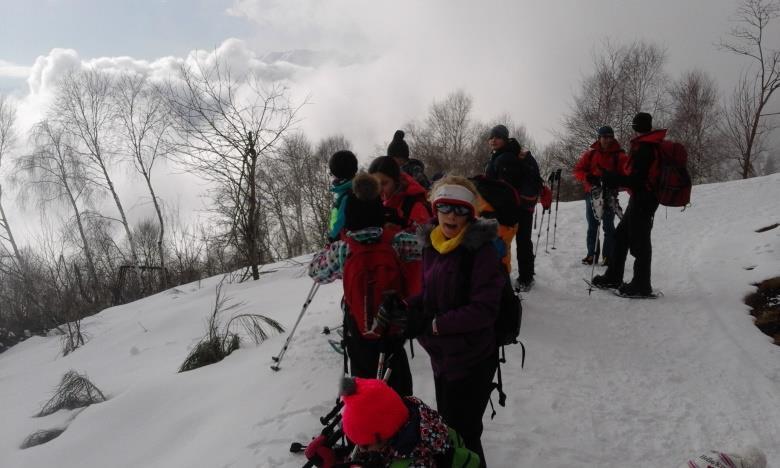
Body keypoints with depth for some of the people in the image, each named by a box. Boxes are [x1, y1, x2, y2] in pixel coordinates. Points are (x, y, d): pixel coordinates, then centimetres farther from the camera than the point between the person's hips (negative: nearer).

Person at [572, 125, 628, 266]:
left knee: (608, 226, 0)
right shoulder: (590, 153, 5)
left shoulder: (619, 155, -1)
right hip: (591, 192, 3)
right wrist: (588, 177, -17)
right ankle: (592, 254, 17)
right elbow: (578, 170, 3)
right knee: (592, 226, 9)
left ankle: (608, 256, 5)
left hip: (609, 194, -2)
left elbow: (626, 174, -5)